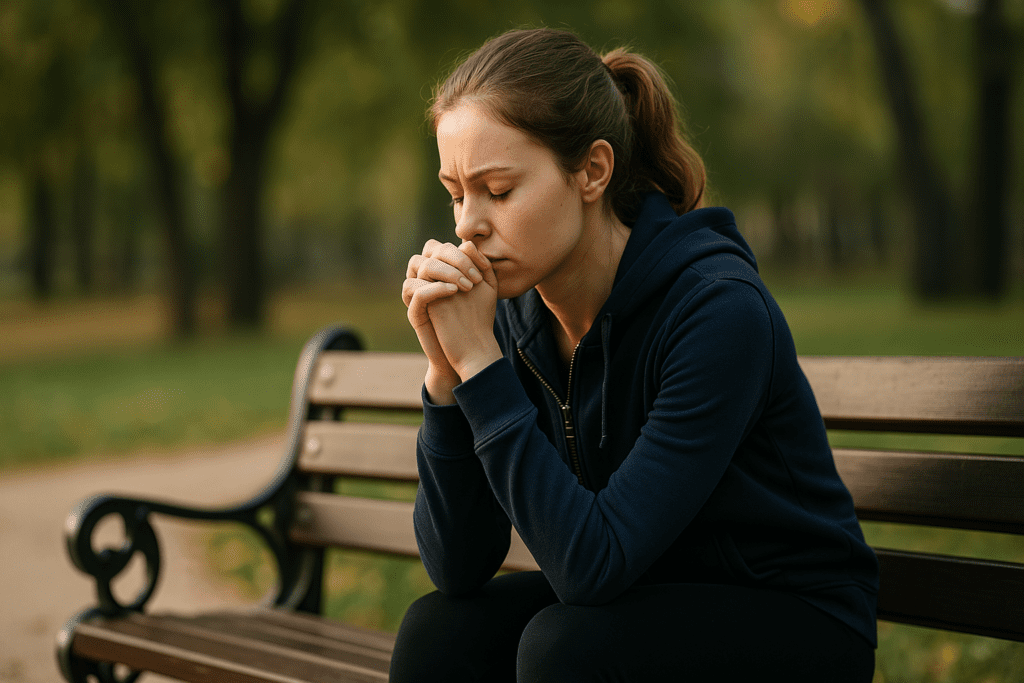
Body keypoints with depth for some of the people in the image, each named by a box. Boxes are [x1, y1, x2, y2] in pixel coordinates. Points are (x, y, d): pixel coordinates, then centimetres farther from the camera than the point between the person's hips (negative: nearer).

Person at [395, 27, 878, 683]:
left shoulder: (718, 308, -26)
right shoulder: (518, 312, -7)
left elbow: (590, 562, -30)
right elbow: (458, 567, -10)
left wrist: (480, 364, -30)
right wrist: (445, 370, -21)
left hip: (795, 624, -5)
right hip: (642, 606, 6)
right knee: (441, 629, -18)